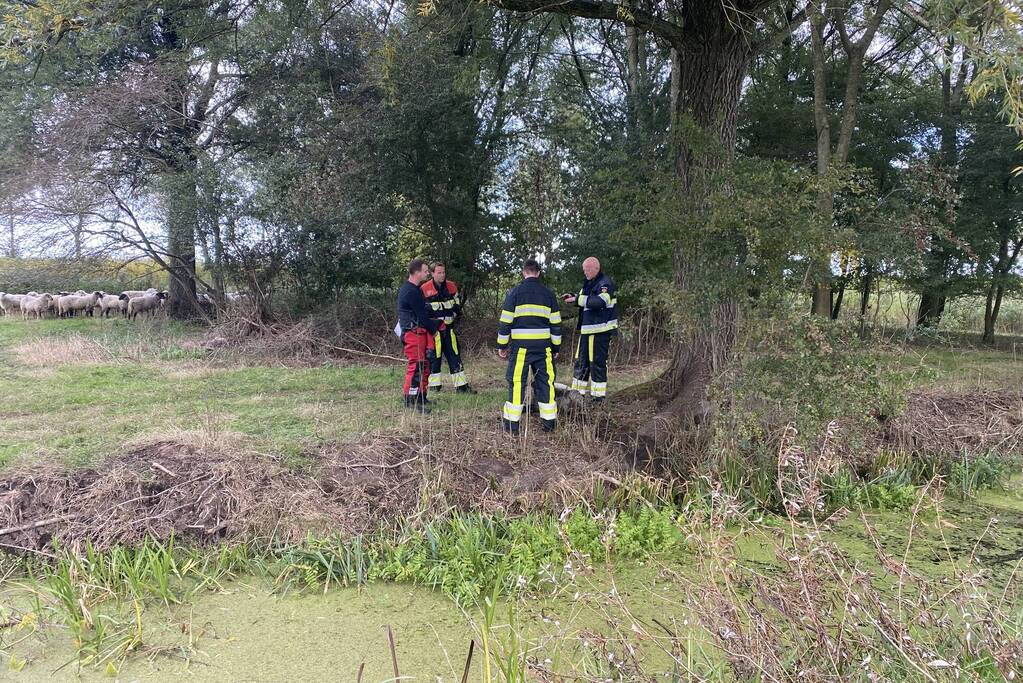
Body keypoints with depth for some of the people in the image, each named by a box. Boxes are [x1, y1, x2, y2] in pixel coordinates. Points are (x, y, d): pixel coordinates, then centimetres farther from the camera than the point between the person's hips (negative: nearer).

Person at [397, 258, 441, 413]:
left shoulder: (414, 289, 15)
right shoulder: (411, 291, -18)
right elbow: (422, 316, -16)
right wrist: (434, 328, -2)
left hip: (420, 332, 11)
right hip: (414, 333, -11)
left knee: (424, 365, 15)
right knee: (416, 366, -11)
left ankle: (421, 396, 23)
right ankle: (411, 400, -7)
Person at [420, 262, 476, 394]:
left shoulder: (452, 287, 8)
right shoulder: (424, 289, -7)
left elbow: (457, 305, 21)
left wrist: (455, 316, 7)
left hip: (448, 328, 4)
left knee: (455, 356, 6)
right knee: (434, 357, 0)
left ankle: (461, 386, 10)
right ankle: (434, 385, 13)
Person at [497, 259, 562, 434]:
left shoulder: (515, 292, 0)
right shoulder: (549, 294, 8)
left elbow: (505, 321, -2)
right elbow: (556, 324, 9)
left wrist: (502, 346, 7)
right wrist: (556, 347, 17)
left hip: (520, 346, -2)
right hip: (543, 346, 2)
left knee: (517, 383, 3)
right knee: (545, 382, 10)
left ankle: (512, 423, 6)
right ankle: (549, 421, 15)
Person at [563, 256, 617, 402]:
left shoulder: (605, 284, -13)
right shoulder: (588, 283, 15)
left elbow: (600, 301, -28)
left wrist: (577, 299, -23)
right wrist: (573, 297, 5)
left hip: (600, 331, -9)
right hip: (586, 330, 9)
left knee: (597, 363, -4)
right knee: (581, 361, 13)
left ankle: (599, 395, 5)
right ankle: (579, 391, 22)